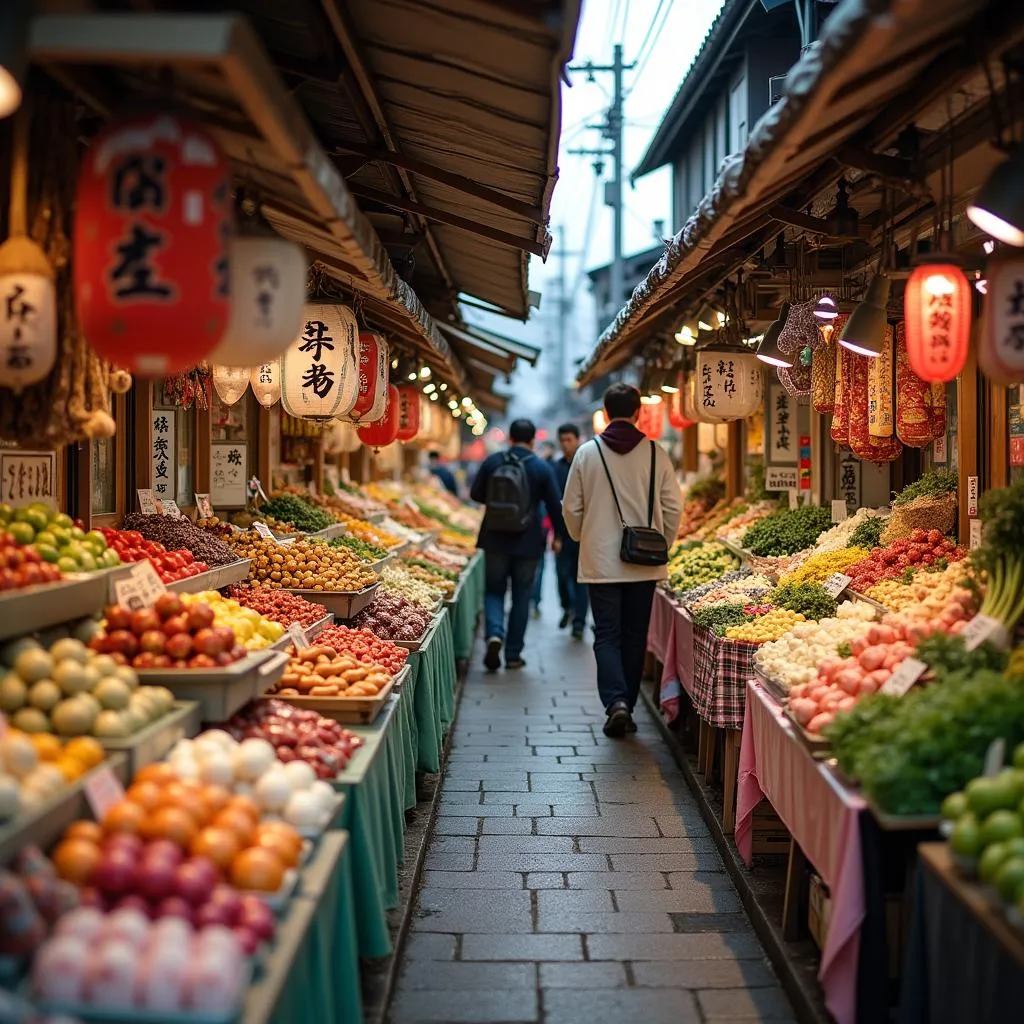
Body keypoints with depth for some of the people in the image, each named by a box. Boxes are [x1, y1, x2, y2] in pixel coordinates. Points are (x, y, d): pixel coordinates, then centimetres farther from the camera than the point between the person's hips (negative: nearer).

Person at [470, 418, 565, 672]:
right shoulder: (542, 468, -6)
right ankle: (513, 654, 13)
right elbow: (555, 506, -4)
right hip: (527, 543, -1)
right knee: (521, 597, 10)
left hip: (495, 539, 1)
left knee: (494, 591, 13)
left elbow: (476, 494, 5)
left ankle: (494, 633, -14)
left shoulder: (492, 462, -3)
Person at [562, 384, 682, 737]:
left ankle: (616, 702, -13)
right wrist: (662, 544, 15)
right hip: (645, 562, 1)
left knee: (607, 634, 4)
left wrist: (583, 539, 18)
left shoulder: (587, 453, -4)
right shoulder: (655, 453, -3)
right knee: (634, 636, 11)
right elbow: (673, 507, 0)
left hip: (600, 560, -1)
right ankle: (627, 706, 18)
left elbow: (571, 508, 0)